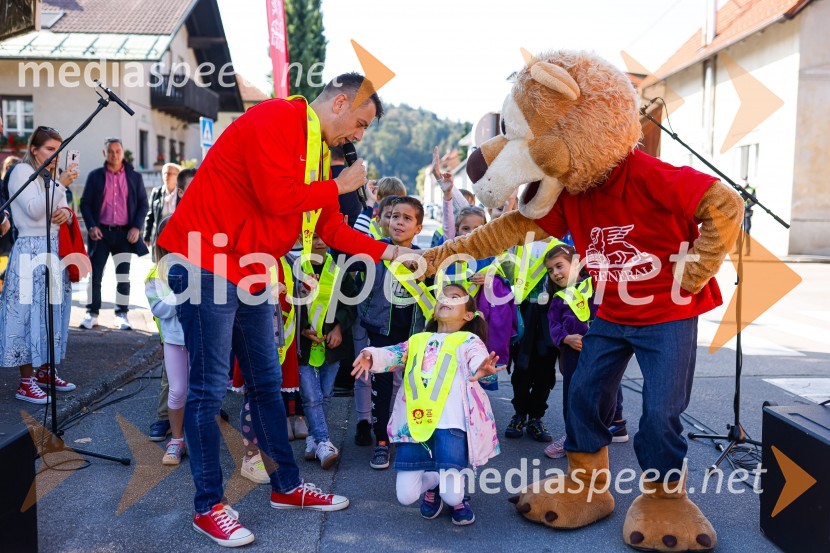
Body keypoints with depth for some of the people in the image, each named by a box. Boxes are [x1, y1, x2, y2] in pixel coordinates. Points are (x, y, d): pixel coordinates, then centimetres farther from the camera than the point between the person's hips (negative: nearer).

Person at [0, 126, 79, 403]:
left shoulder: (52, 176, 18)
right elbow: (34, 211, -18)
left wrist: (66, 212, -2)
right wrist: (62, 185, -22)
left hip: (54, 250, 8)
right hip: (31, 251, -8)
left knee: (51, 311, 9)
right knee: (30, 312, -7)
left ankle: (44, 372, 18)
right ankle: (26, 382, -2)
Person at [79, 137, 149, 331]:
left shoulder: (134, 177, 7)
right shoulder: (95, 176, 6)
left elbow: (143, 204, 6)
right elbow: (85, 203, 5)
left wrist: (136, 227, -6)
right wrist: (91, 226, -9)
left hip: (124, 233, 0)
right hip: (101, 232, 0)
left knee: (123, 276, 4)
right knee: (95, 274, 3)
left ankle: (122, 315, 12)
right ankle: (92, 314, 12)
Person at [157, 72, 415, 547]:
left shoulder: (317, 149, 16)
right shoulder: (275, 119, -13)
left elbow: (331, 227, 15)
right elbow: (276, 197, -23)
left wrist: (386, 251, 7)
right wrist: (338, 186, -8)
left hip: (251, 274, 10)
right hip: (207, 262, -9)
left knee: (266, 382, 14)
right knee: (210, 388, -2)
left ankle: (288, 487, 26)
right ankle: (209, 506, 11)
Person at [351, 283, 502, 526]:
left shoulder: (468, 340, 6)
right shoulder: (418, 340, 18)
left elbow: (478, 358, -15)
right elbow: (393, 354, 3)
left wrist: (482, 368, -41)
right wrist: (371, 356, -21)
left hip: (449, 423, -3)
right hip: (415, 424, 4)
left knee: (452, 495, -14)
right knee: (406, 495, -1)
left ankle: (459, 498, 25)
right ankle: (433, 482, 34)